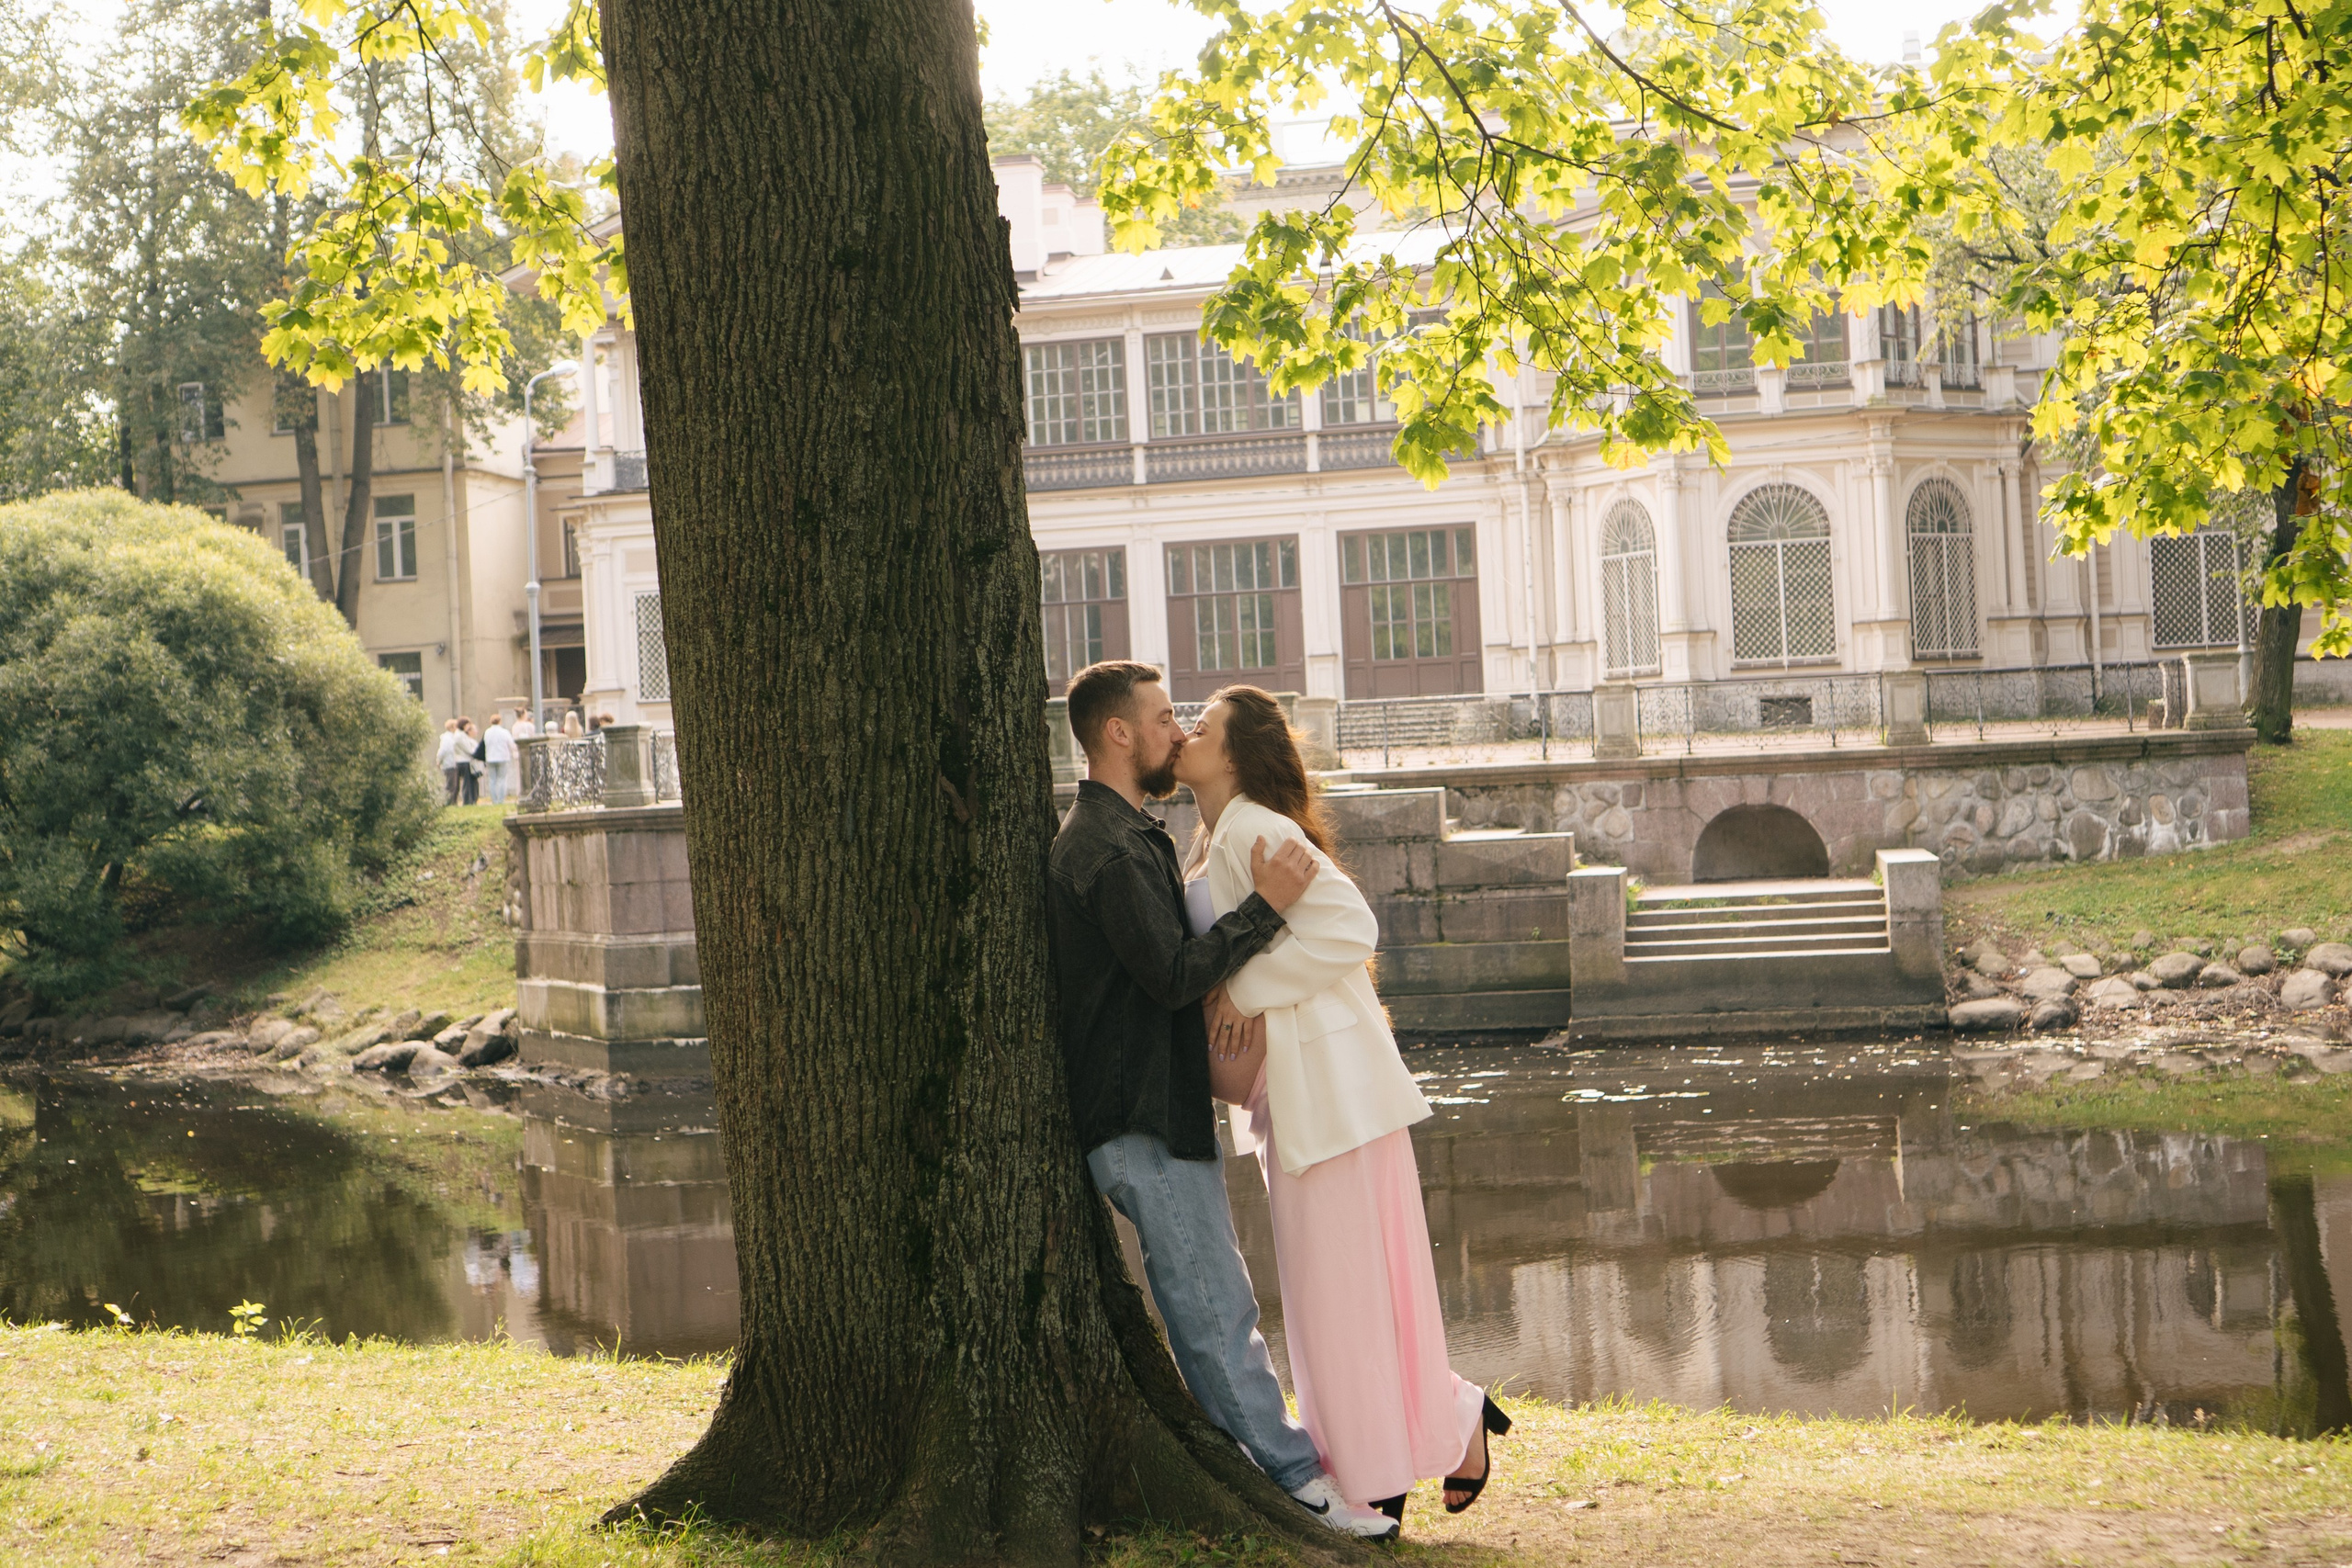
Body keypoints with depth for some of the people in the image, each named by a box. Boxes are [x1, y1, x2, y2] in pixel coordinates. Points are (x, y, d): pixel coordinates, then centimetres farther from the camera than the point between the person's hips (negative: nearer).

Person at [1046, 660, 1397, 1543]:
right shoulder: (1109, 848, -18)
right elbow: (1174, 975, -24)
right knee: (1216, 1310, -6)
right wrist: (1265, 908, -20)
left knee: (1216, 1305, 14)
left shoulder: (1118, 834, 18)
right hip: (1145, 1118, -11)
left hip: (1162, 1107, 11)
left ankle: (1273, 1463, 20)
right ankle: (1295, 1479, -2)